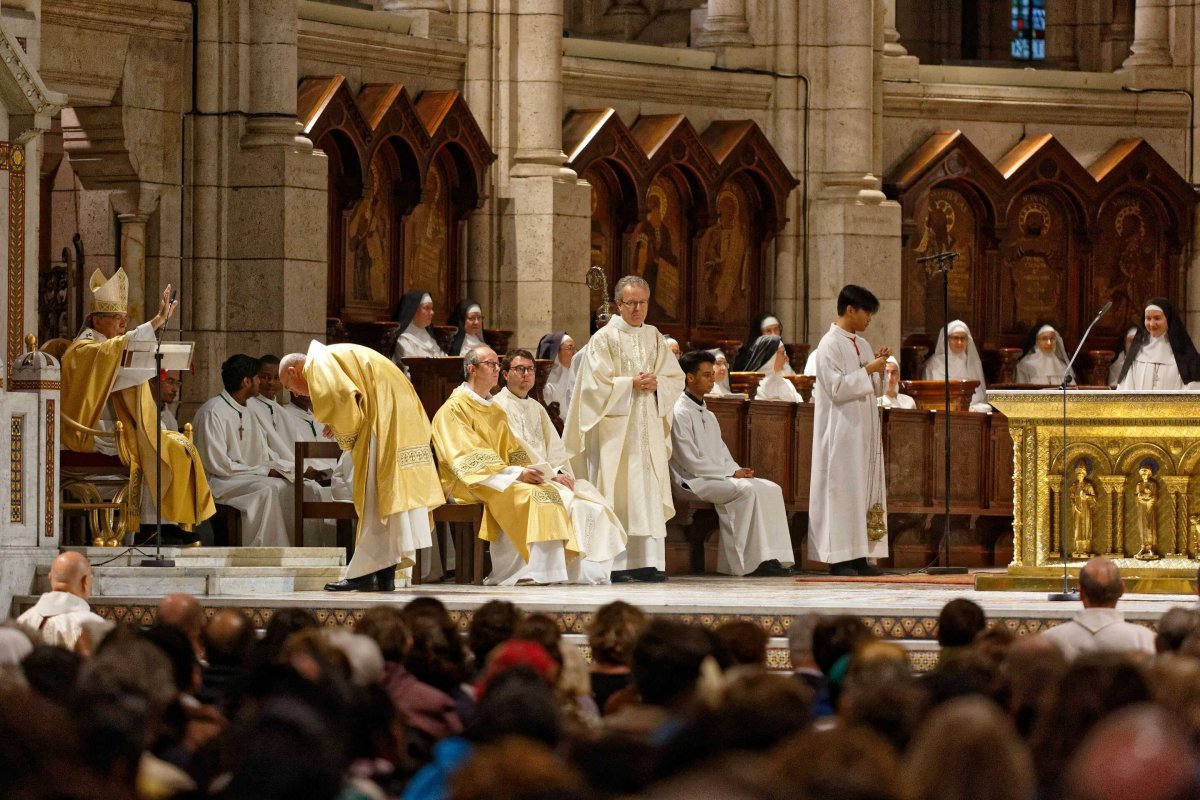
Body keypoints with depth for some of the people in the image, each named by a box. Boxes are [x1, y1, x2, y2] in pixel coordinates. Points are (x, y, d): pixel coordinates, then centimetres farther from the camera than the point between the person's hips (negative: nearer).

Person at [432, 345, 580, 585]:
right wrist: (515, 474, -25)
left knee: (551, 491, -18)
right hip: (468, 485, -8)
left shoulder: (496, 411, 24)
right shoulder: (453, 409, -5)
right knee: (527, 495, -31)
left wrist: (545, 474, 1)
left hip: (501, 477, 8)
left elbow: (514, 453, 19)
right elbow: (468, 458, -16)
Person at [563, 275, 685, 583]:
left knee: (649, 494, -1)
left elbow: (676, 378, 13)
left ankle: (648, 561, -1)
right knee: (616, 494, -7)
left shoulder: (654, 338, 13)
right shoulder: (604, 338, -2)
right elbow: (596, 384, -9)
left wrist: (656, 384, -7)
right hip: (614, 427, -5)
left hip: (649, 427, 5)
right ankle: (612, 564, -5)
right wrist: (631, 384, -16)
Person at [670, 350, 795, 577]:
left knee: (771, 489, -9)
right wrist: (730, 473, -14)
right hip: (695, 481, -9)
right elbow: (691, 461, -15)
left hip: (719, 476, 9)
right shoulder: (680, 413, -8)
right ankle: (755, 562, -30)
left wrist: (737, 470, -1)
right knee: (746, 490, -31)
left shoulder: (708, 416, 22)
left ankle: (775, 558, -18)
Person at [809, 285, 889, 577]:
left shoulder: (862, 345, 14)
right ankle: (839, 558, -7)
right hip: (842, 430, -8)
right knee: (843, 490, -8)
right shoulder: (830, 344, -10)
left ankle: (858, 556, 6)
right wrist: (868, 370, -16)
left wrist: (879, 368, 3)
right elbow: (837, 387, -18)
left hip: (863, 430, 8)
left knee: (866, 488, 5)